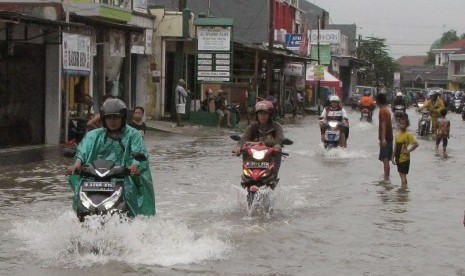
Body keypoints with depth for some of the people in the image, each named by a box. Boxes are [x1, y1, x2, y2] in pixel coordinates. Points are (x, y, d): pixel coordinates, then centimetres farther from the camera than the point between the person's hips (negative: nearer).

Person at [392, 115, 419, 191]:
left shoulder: (408, 135, -14)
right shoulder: (397, 135, 7)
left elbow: (416, 144, -20)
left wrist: (408, 151, -17)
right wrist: (393, 157, 11)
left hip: (404, 158, -7)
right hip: (398, 158, 7)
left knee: (403, 174, -6)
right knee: (401, 174, 14)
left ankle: (403, 187, -3)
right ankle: (404, 187, 23)